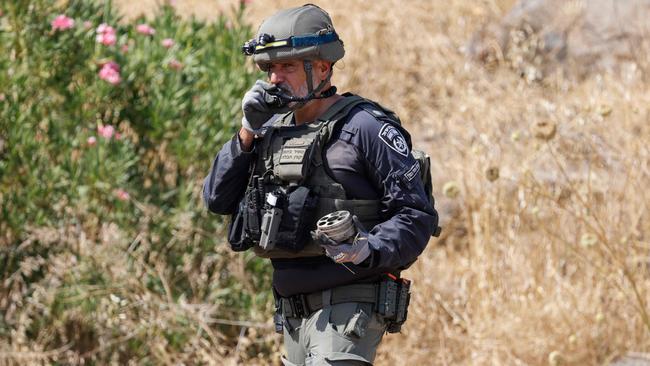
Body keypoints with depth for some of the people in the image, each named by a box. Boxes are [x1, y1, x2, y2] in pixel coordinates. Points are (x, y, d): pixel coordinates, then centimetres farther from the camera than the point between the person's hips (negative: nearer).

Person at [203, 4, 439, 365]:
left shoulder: (365, 127, -10)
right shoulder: (275, 129, 12)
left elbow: (417, 214, -10)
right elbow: (217, 199, 11)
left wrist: (369, 251, -27)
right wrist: (247, 133, -1)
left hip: (348, 307, -8)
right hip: (294, 310, 8)